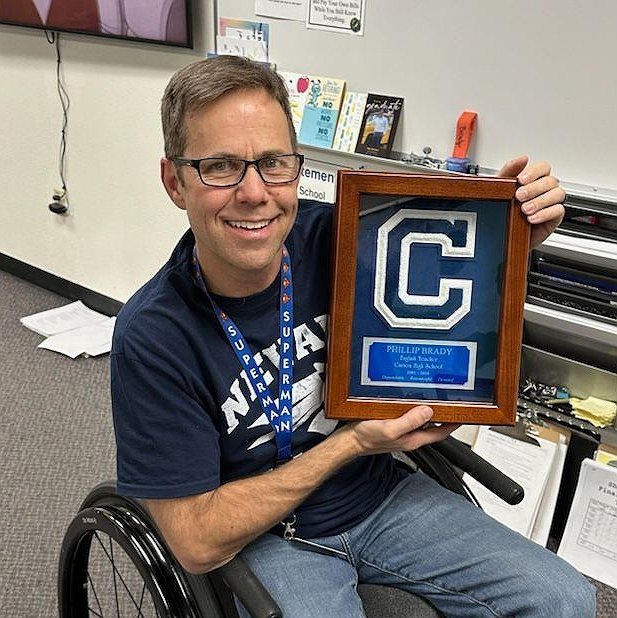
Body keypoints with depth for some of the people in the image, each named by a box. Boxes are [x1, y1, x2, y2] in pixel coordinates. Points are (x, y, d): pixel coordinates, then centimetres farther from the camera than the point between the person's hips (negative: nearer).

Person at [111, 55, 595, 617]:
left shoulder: (334, 237, -15)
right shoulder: (152, 337, -24)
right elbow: (198, 544, -19)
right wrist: (353, 442, -21)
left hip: (379, 493, 4)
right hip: (266, 538, -3)